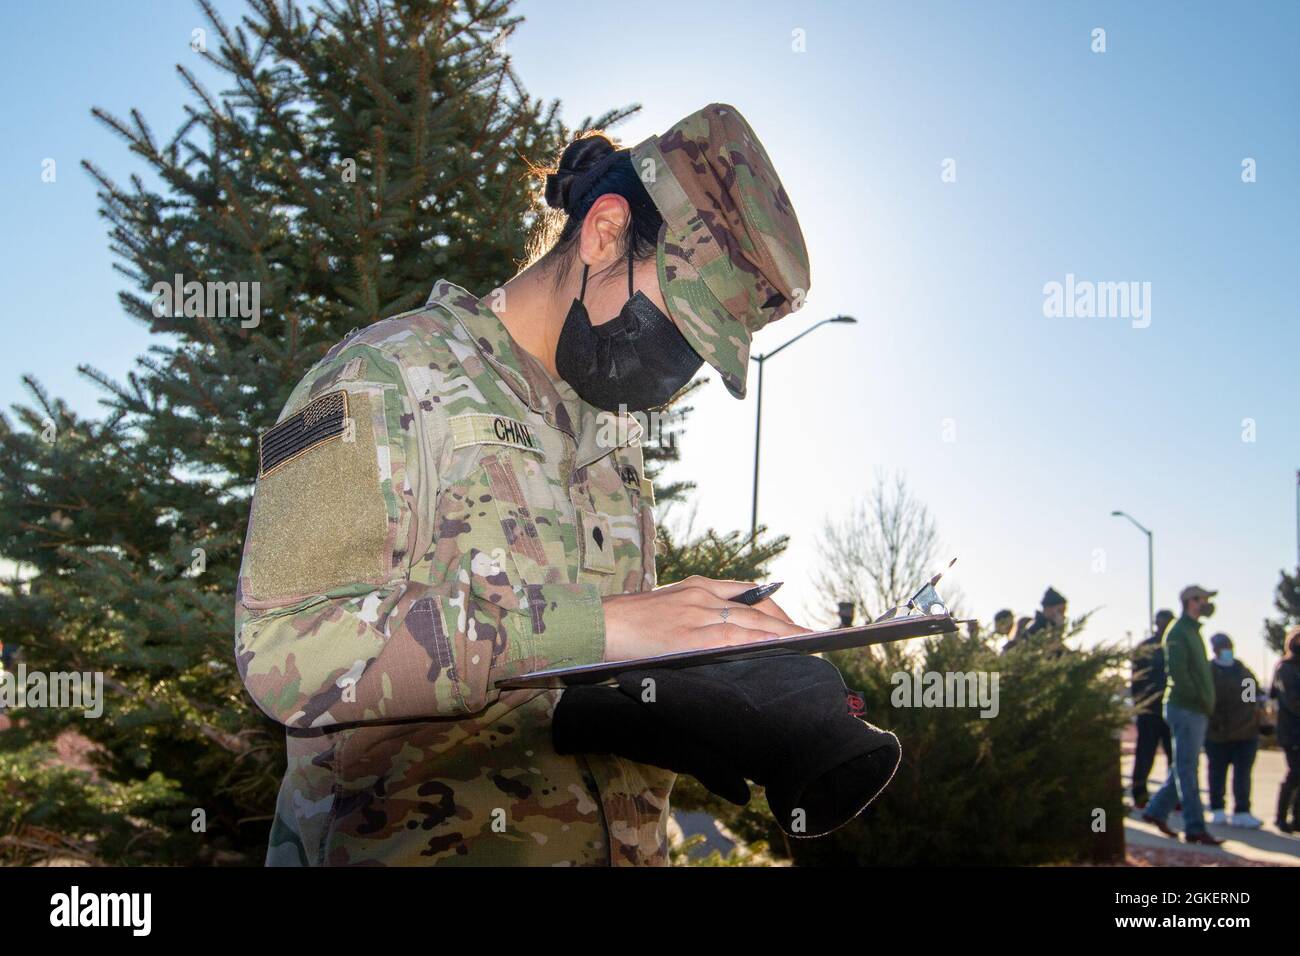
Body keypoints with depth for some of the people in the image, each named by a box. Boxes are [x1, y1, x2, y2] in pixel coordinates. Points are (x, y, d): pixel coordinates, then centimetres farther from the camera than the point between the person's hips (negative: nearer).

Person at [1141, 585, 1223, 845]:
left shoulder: (1193, 631, 19)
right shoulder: (1178, 632, -11)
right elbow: (1177, 672, -20)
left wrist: (1207, 702, 10)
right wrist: (1201, 700, -16)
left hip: (1197, 711, 9)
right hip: (1185, 708, -9)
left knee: (1185, 767, 13)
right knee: (1187, 770, -5)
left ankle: (1156, 811, 22)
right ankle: (1195, 828, -3)